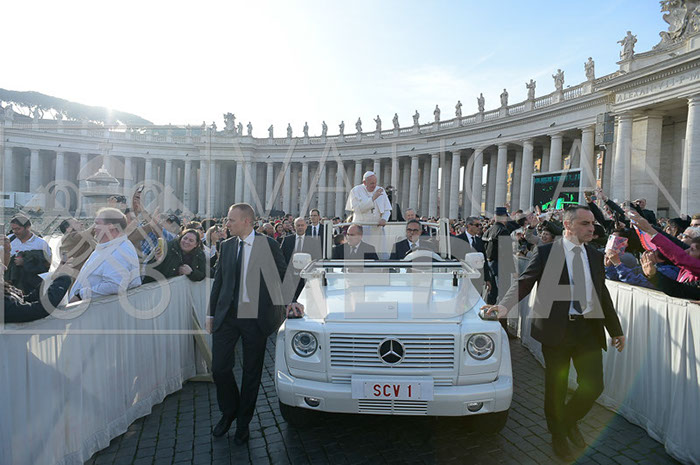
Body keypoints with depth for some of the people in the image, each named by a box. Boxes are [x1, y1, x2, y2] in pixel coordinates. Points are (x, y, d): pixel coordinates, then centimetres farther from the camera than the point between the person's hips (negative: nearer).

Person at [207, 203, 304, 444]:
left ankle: (243, 423, 27)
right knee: (219, 367, 3)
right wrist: (211, 314, 12)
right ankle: (228, 412, 31)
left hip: (256, 316, -3)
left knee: (252, 372, 8)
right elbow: (218, 281, 12)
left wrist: (291, 301, -9)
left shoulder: (268, 244, -3)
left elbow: (283, 274, 3)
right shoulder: (226, 246, 8)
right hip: (227, 315, 3)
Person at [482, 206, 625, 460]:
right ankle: (558, 435, 33)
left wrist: (616, 330, 21)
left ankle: (570, 420, 34)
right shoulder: (546, 252, -4)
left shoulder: (595, 256, 11)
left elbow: (603, 294, 18)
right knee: (556, 388, 9)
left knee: (594, 386, 4)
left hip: (588, 329, 4)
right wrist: (504, 306, -30)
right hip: (556, 329, -4)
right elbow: (524, 282, -12)